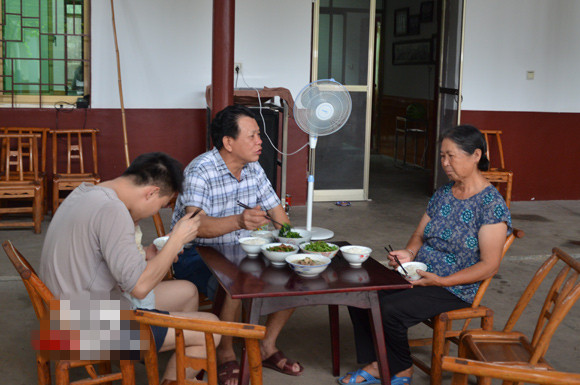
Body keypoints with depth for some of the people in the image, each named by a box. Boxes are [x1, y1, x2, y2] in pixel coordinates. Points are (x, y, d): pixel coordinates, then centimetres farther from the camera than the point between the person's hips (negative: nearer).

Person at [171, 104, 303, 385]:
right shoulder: (200, 172, -21)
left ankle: (267, 346, 8)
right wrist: (238, 221, -55)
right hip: (197, 254, -7)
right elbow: (195, 225, -37)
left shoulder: (253, 168, 3)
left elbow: (277, 212, 11)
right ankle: (225, 356, -8)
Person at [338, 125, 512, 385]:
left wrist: (440, 281, -23)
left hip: (455, 289, -8)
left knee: (387, 309, -26)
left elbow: (489, 266, -17)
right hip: (416, 276, 8)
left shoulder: (492, 205, -14)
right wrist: (409, 253, -7)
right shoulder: (443, 195, 9)